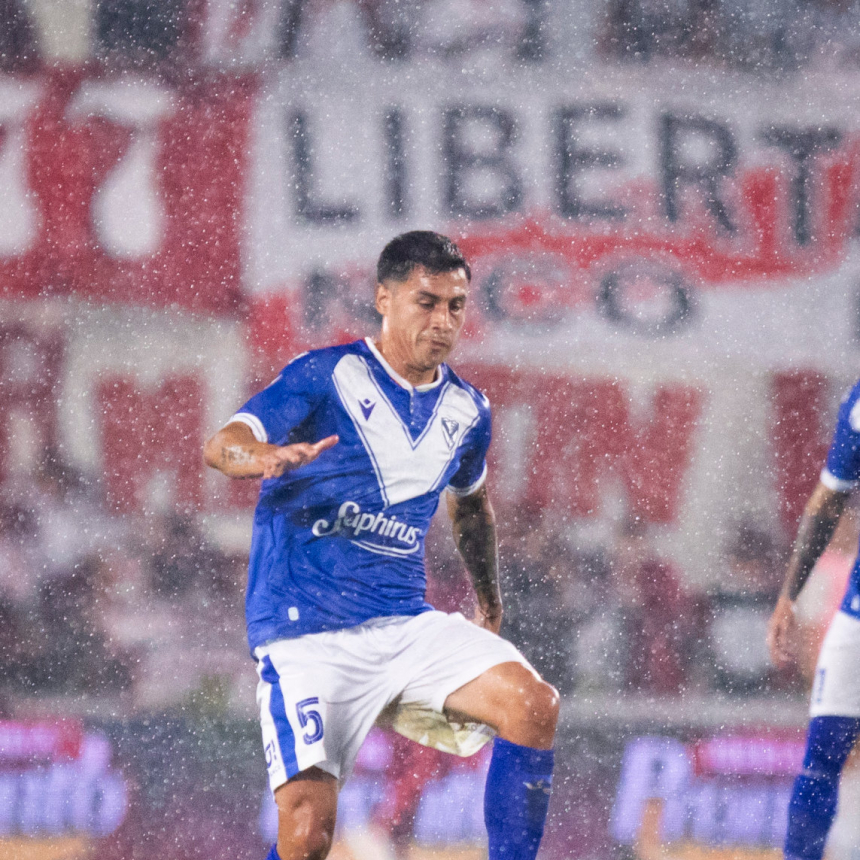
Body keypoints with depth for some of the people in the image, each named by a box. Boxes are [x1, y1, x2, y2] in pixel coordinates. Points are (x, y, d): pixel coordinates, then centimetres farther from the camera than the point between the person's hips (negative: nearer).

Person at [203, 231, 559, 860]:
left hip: (407, 622, 5)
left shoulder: (467, 411, 11)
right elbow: (221, 446, -18)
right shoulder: (326, 376, -5)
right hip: (306, 635, -5)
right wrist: (271, 457, -40)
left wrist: (490, 605, 38)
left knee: (533, 704, -20)